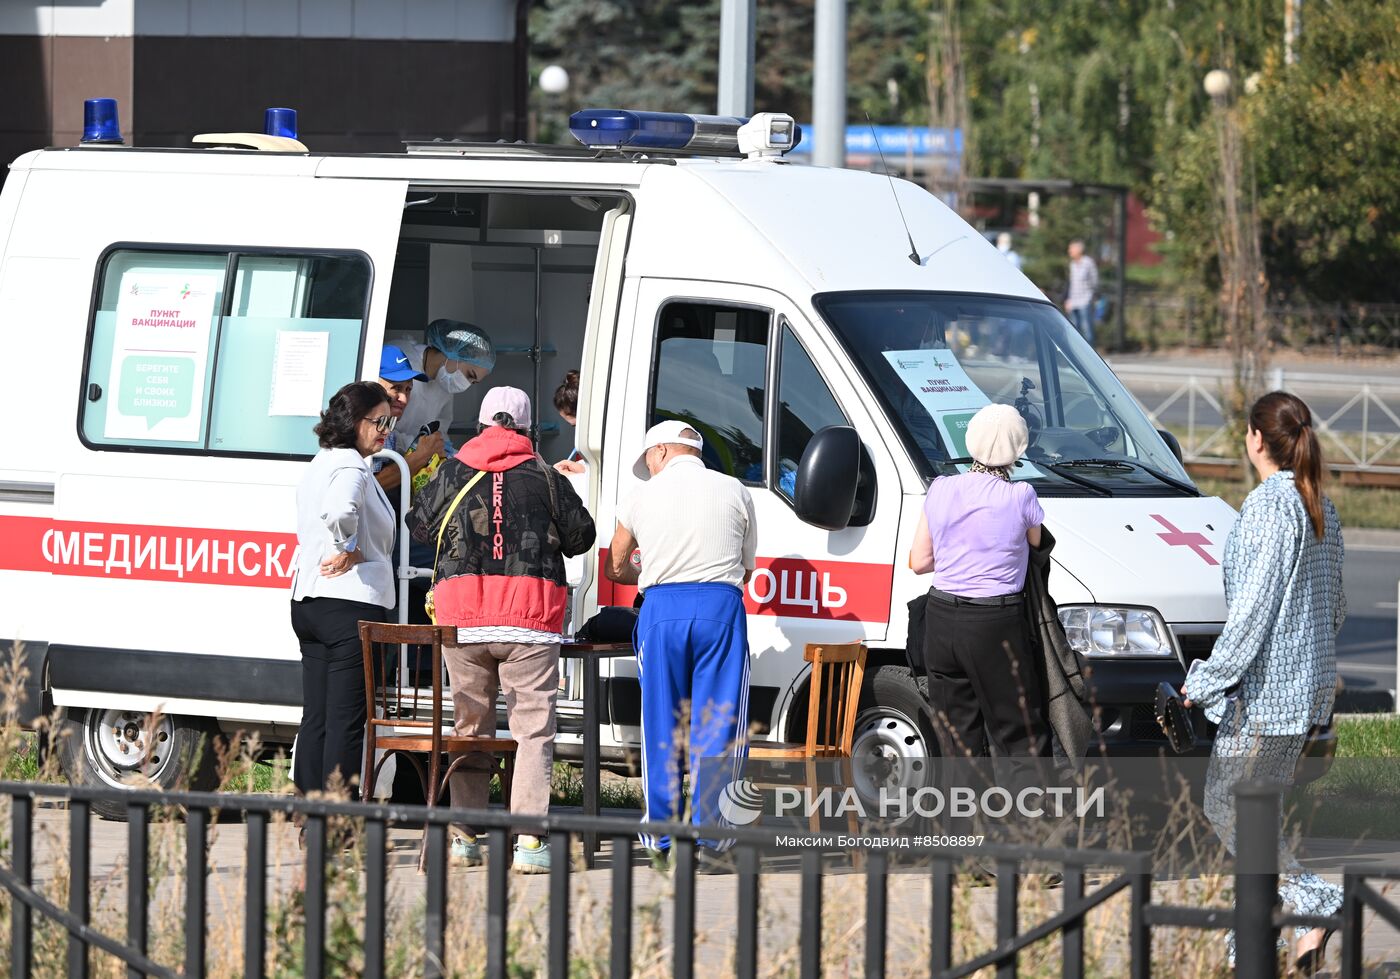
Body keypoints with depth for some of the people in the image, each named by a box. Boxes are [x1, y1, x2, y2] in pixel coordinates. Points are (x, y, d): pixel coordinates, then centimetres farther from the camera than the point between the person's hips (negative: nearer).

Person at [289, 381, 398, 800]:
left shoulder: (320, 463, 18)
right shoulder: (351, 465, -13)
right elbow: (340, 511, -34)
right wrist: (350, 550, -18)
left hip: (308, 603, 10)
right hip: (351, 603, -10)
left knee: (315, 718, 12)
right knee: (347, 721, -7)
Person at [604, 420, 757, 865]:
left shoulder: (644, 495, 12)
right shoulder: (733, 491, 12)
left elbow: (615, 568, 23)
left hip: (662, 609, 1)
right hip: (720, 609, -1)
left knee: (660, 726, 8)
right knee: (717, 725, 1)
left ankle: (659, 835, 10)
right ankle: (707, 834, -3)